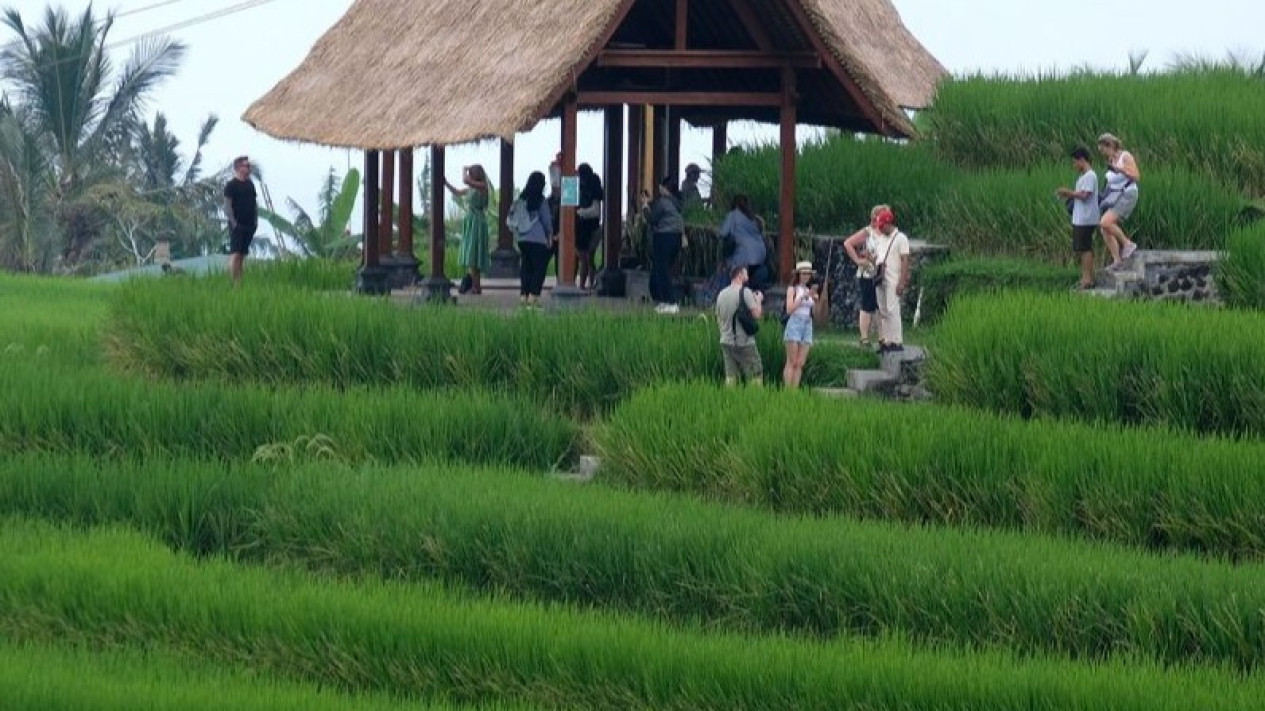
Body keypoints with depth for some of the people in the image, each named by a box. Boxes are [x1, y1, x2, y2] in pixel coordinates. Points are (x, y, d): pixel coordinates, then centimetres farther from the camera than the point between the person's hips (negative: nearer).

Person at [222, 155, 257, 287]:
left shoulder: (250, 184, 15)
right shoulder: (231, 185, -7)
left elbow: (255, 203, 21)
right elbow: (227, 206, -11)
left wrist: (256, 221, 12)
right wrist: (234, 223, -16)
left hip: (249, 226, 7)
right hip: (237, 226, -7)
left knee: (242, 254, 9)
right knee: (235, 254, -12)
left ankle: (239, 282, 11)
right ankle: (234, 283, -15)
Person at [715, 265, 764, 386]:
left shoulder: (721, 294, 10)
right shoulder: (745, 292, -10)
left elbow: (718, 318, 17)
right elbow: (757, 314, -13)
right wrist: (758, 300, 4)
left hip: (726, 341, 6)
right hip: (744, 342, -6)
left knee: (731, 376, 6)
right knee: (755, 373, 0)